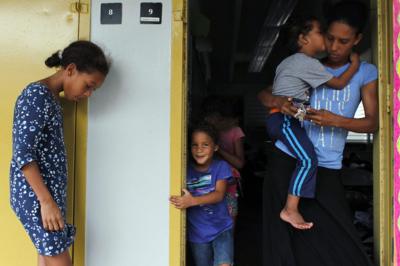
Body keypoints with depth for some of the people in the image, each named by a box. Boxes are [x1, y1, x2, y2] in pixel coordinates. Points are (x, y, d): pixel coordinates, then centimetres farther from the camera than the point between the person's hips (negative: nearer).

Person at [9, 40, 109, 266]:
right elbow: (23, 154, -21)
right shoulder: (37, 95, -15)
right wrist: (46, 201, -22)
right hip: (35, 196, -9)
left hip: (46, 195, 9)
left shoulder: (51, 99, 14)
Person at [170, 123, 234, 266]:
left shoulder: (221, 166, -10)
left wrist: (193, 201, -34)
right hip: (197, 233, 3)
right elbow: (181, 196, -6)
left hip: (221, 229, -2)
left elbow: (219, 195, -20)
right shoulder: (187, 169, -4)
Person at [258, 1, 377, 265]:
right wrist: (277, 101, -15)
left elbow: (373, 122, -1)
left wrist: (335, 120, -20)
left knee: (338, 241, -3)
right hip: (287, 158, 1)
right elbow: (263, 94, 9)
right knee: (285, 238, 3)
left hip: (327, 168, 0)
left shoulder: (365, 72, 7)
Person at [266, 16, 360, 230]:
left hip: (276, 118, 11)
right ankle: (290, 210, -21)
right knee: (308, 159, -19)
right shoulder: (307, 62, -8)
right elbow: (339, 83, -4)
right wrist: (355, 64, 9)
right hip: (285, 118, -11)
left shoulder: (288, 62, 23)